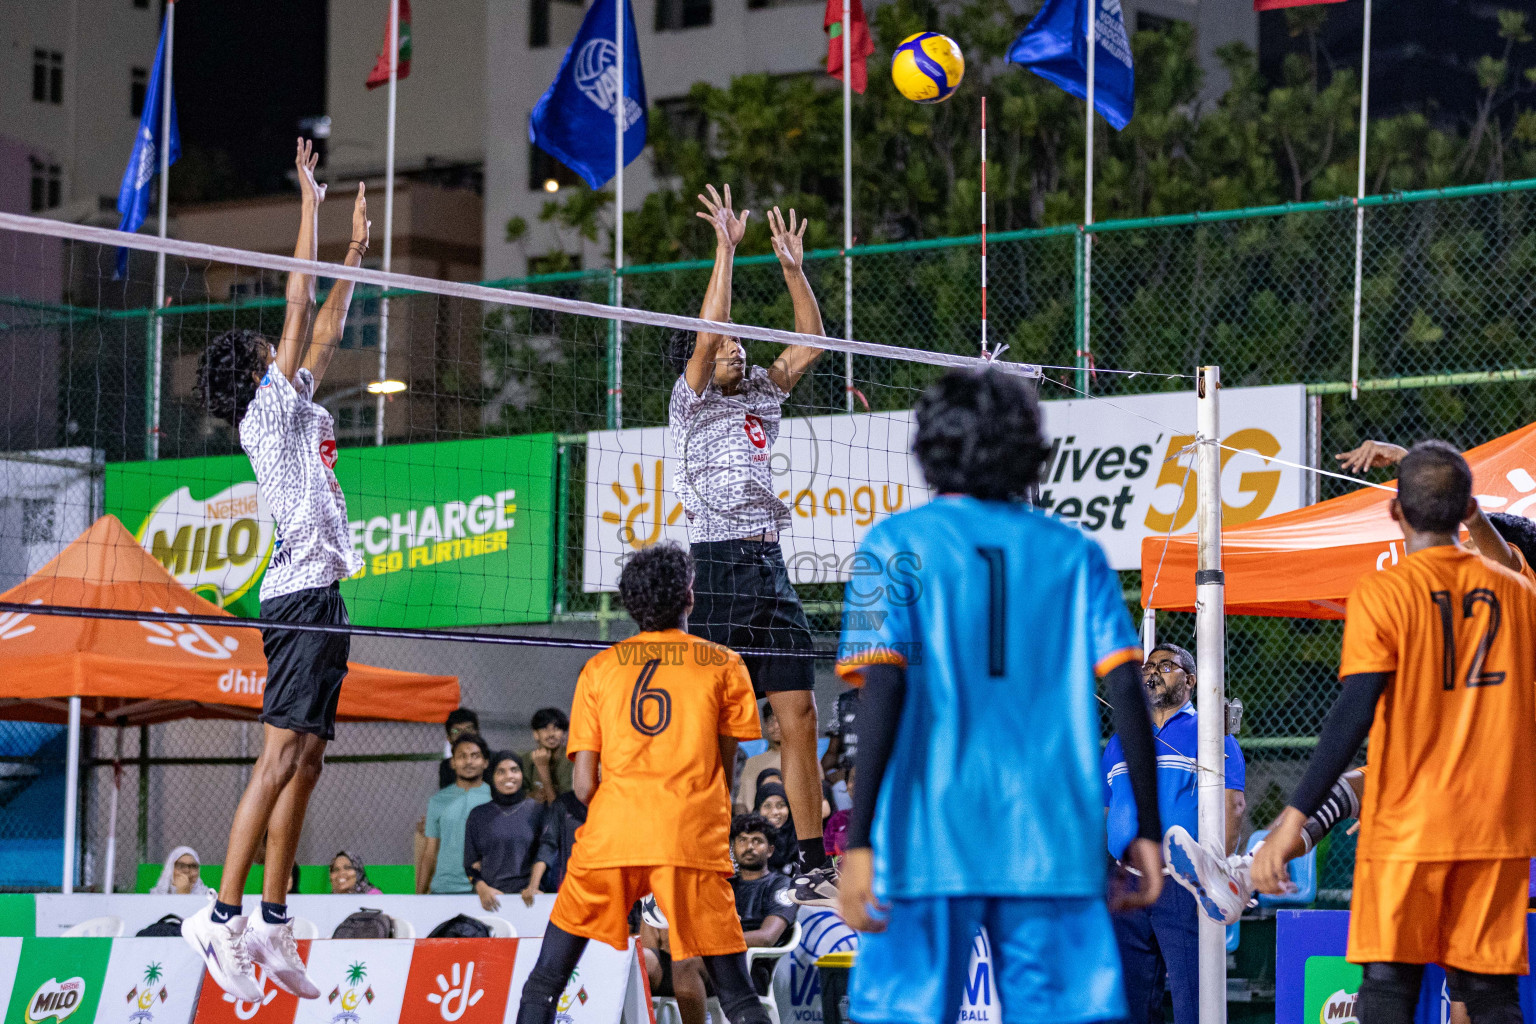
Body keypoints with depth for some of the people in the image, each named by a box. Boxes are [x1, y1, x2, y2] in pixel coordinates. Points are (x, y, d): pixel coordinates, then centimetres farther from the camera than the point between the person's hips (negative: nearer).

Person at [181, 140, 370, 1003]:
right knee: (281, 758, -15)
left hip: (320, 597, 9)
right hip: (303, 592, -9)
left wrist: (355, 251, 34)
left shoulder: (297, 408, 20)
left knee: (305, 763, 6)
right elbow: (301, 304, -5)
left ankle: (274, 923, 6)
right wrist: (311, 204, 1)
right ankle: (223, 914, -18)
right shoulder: (270, 407, -2)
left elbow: (326, 330, 32)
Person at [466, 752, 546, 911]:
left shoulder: (536, 810, 11)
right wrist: (482, 888, -4)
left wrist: (534, 886, -4)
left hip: (526, 896, -1)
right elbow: (471, 862, 14)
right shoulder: (478, 816, 14)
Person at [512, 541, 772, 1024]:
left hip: (609, 838, 1)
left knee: (543, 985, 13)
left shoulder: (599, 668, 12)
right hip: (694, 841, -1)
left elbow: (584, 784, 6)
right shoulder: (725, 666, 9)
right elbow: (726, 771, 7)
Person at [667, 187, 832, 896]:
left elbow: (811, 341, 18)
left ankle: (813, 860, 5)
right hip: (718, 565, -6)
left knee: (800, 715, 2)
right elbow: (707, 333, -12)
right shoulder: (691, 403, 1)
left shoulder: (761, 395, 18)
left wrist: (793, 269, 10)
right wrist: (726, 247, -12)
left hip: (771, 569, 6)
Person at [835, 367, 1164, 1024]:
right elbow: (1126, 690, 2)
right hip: (1054, 846, 2)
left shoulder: (895, 545, 3)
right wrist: (1148, 830, 6)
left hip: (930, 844, -2)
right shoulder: (1072, 552, 11)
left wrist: (858, 842, -10)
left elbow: (884, 690, -8)